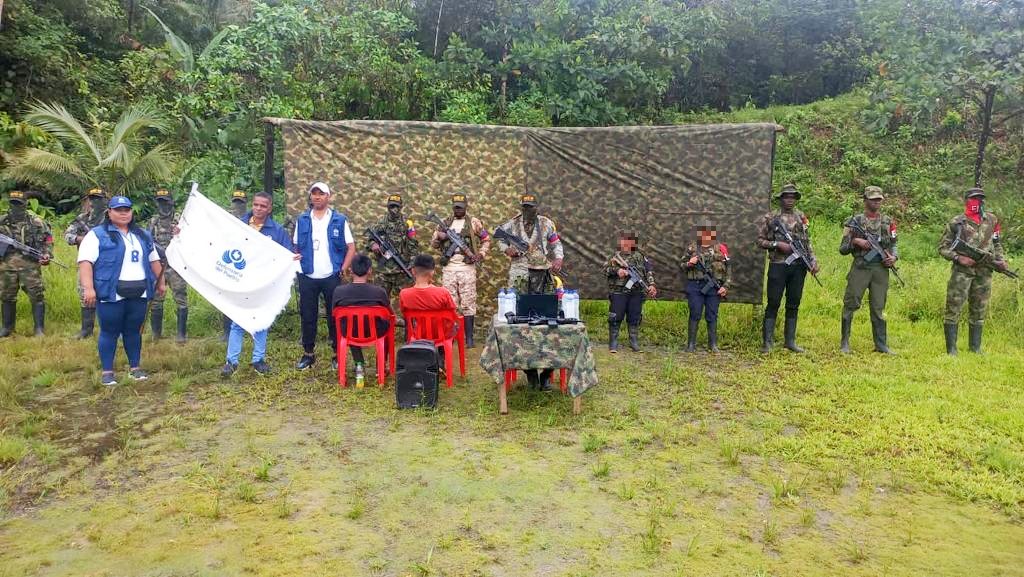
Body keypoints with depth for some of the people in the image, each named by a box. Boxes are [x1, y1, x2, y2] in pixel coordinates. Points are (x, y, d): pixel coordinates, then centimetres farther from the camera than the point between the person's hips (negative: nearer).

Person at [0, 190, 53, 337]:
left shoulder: (36, 222, 3)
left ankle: (39, 329, 2)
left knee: (36, 297, -5)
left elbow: (48, 240, 7)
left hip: (30, 265, -3)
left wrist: (47, 254, -7)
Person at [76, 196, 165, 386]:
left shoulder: (143, 235, 19)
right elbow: (85, 261, -10)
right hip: (112, 294, -5)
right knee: (110, 332, 1)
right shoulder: (97, 235, -1)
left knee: (134, 331, 11)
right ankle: (107, 372, 10)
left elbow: (154, 260, 25)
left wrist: (161, 282, 20)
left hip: (139, 293, 5)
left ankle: (135, 368, 20)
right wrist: (88, 288, -20)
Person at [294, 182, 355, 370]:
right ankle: (308, 353, 19)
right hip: (307, 278, 2)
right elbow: (296, 247, 10)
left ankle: (338, 354, 14)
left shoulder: (339, 220, 1)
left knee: (335, 316, 4)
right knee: (307, 316, 7)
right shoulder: (302, 220, 7)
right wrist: (297, 266, -4)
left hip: (331, 277, -2)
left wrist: (343, 270, -7)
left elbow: (351, 247, 1)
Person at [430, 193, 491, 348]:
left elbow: (486, 240, 11)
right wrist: (439, 238, -8)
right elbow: (433, 244, 14)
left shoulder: (473, 222, 5)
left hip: (467, 267, -2)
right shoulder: (444, 223, 12)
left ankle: (469, 337, 2)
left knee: (468, 302, -2)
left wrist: (481, 254, -4)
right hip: (448, 267, 3)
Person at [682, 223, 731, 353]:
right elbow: (682, 265, 11)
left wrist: (725, 286, -4)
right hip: (695, 286, 0)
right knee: (695, 315, 1)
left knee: (712, 316, 6)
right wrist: (689, 264, -11)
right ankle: (691, 344, 7)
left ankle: (713, 344, 14)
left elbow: (728, 269, 4)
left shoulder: (720, 248, 4)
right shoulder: (692, 248, 6)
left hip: (714, 287, 0)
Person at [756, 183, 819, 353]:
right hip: (778, 266, -4)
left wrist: (813, 260, 5)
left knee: (793, 305, 8)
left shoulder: (801, 218, 13)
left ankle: (790, 341, 16)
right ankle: (768, 341, 4)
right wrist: (777, 244, -13)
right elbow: (760, 240, 0)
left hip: (798, 267, 4)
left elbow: (807, 242, 16)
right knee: (773, 304, -2)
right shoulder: (770, 218, 1)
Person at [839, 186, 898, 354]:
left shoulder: (888, 222, 11)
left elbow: (894, 244, 18)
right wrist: (855, 241, -14)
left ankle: (881, 345, 14)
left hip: (881, 269, 3)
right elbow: (842, 249, 3)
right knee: (850, 304, -2)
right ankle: (844, 343, 7)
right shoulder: (855, 221, 2)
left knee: (879, 308, 7)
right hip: (860, 268, -2)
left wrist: (894, 257, -2)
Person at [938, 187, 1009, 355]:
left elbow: (997, 243, 20)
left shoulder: (992, 220, 11)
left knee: (978, 311, 10)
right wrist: (958, 258, -14)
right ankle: (951, 350, -1)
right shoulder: (956, 222, -1)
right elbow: (943, 248, 1)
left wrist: (1000, 260, 4)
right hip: (961, 272, -4)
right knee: (953, 310, -5)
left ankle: (975, 348, 19)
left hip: (984, 273, 4)